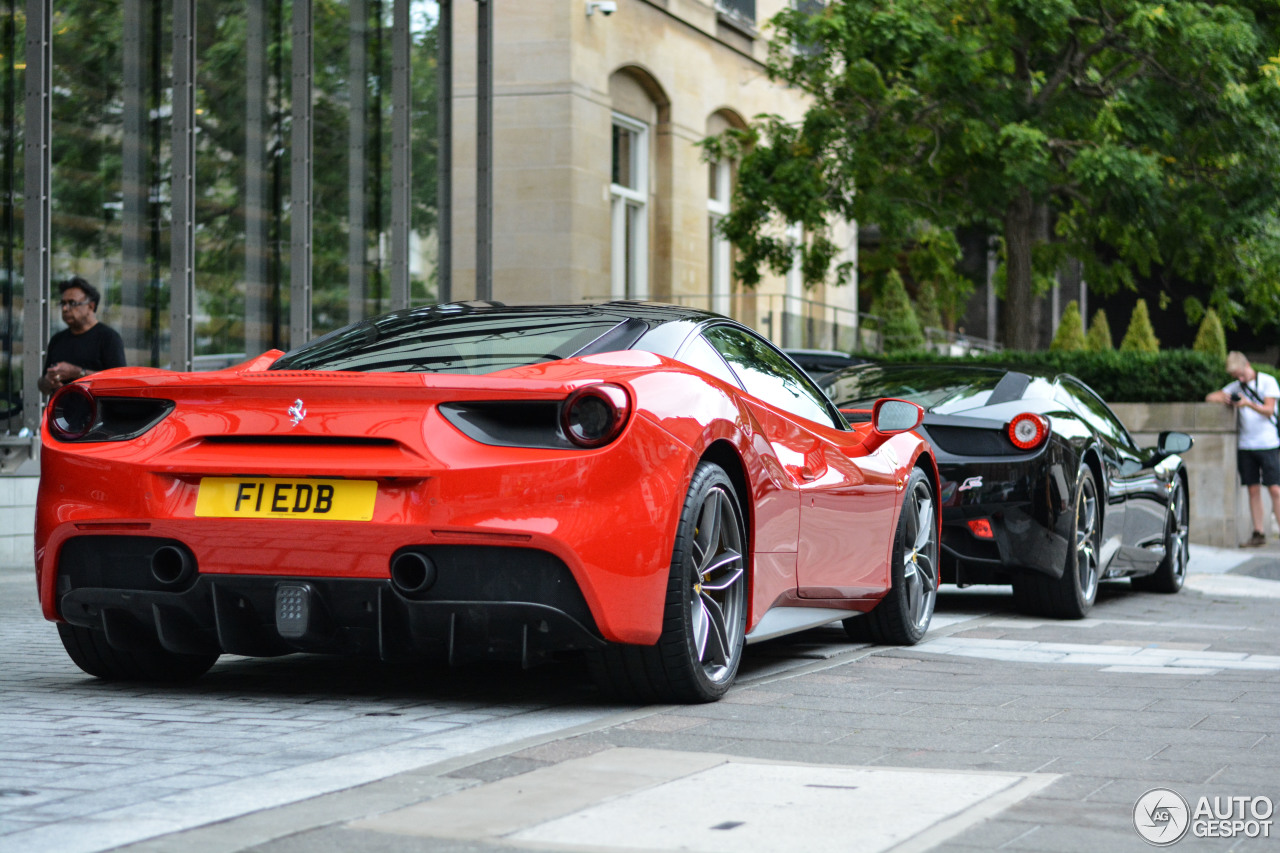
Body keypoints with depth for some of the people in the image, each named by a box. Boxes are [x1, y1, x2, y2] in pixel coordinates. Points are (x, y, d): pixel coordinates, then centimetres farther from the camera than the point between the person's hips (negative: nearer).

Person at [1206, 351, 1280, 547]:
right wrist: (1224, 398, -12)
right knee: (1253, 490, 2)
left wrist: (1248, 403, -25)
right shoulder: (1235, 387, 12)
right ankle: (1258, 534, 5)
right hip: (1245, 446, 4)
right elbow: (1209, 398, 9)